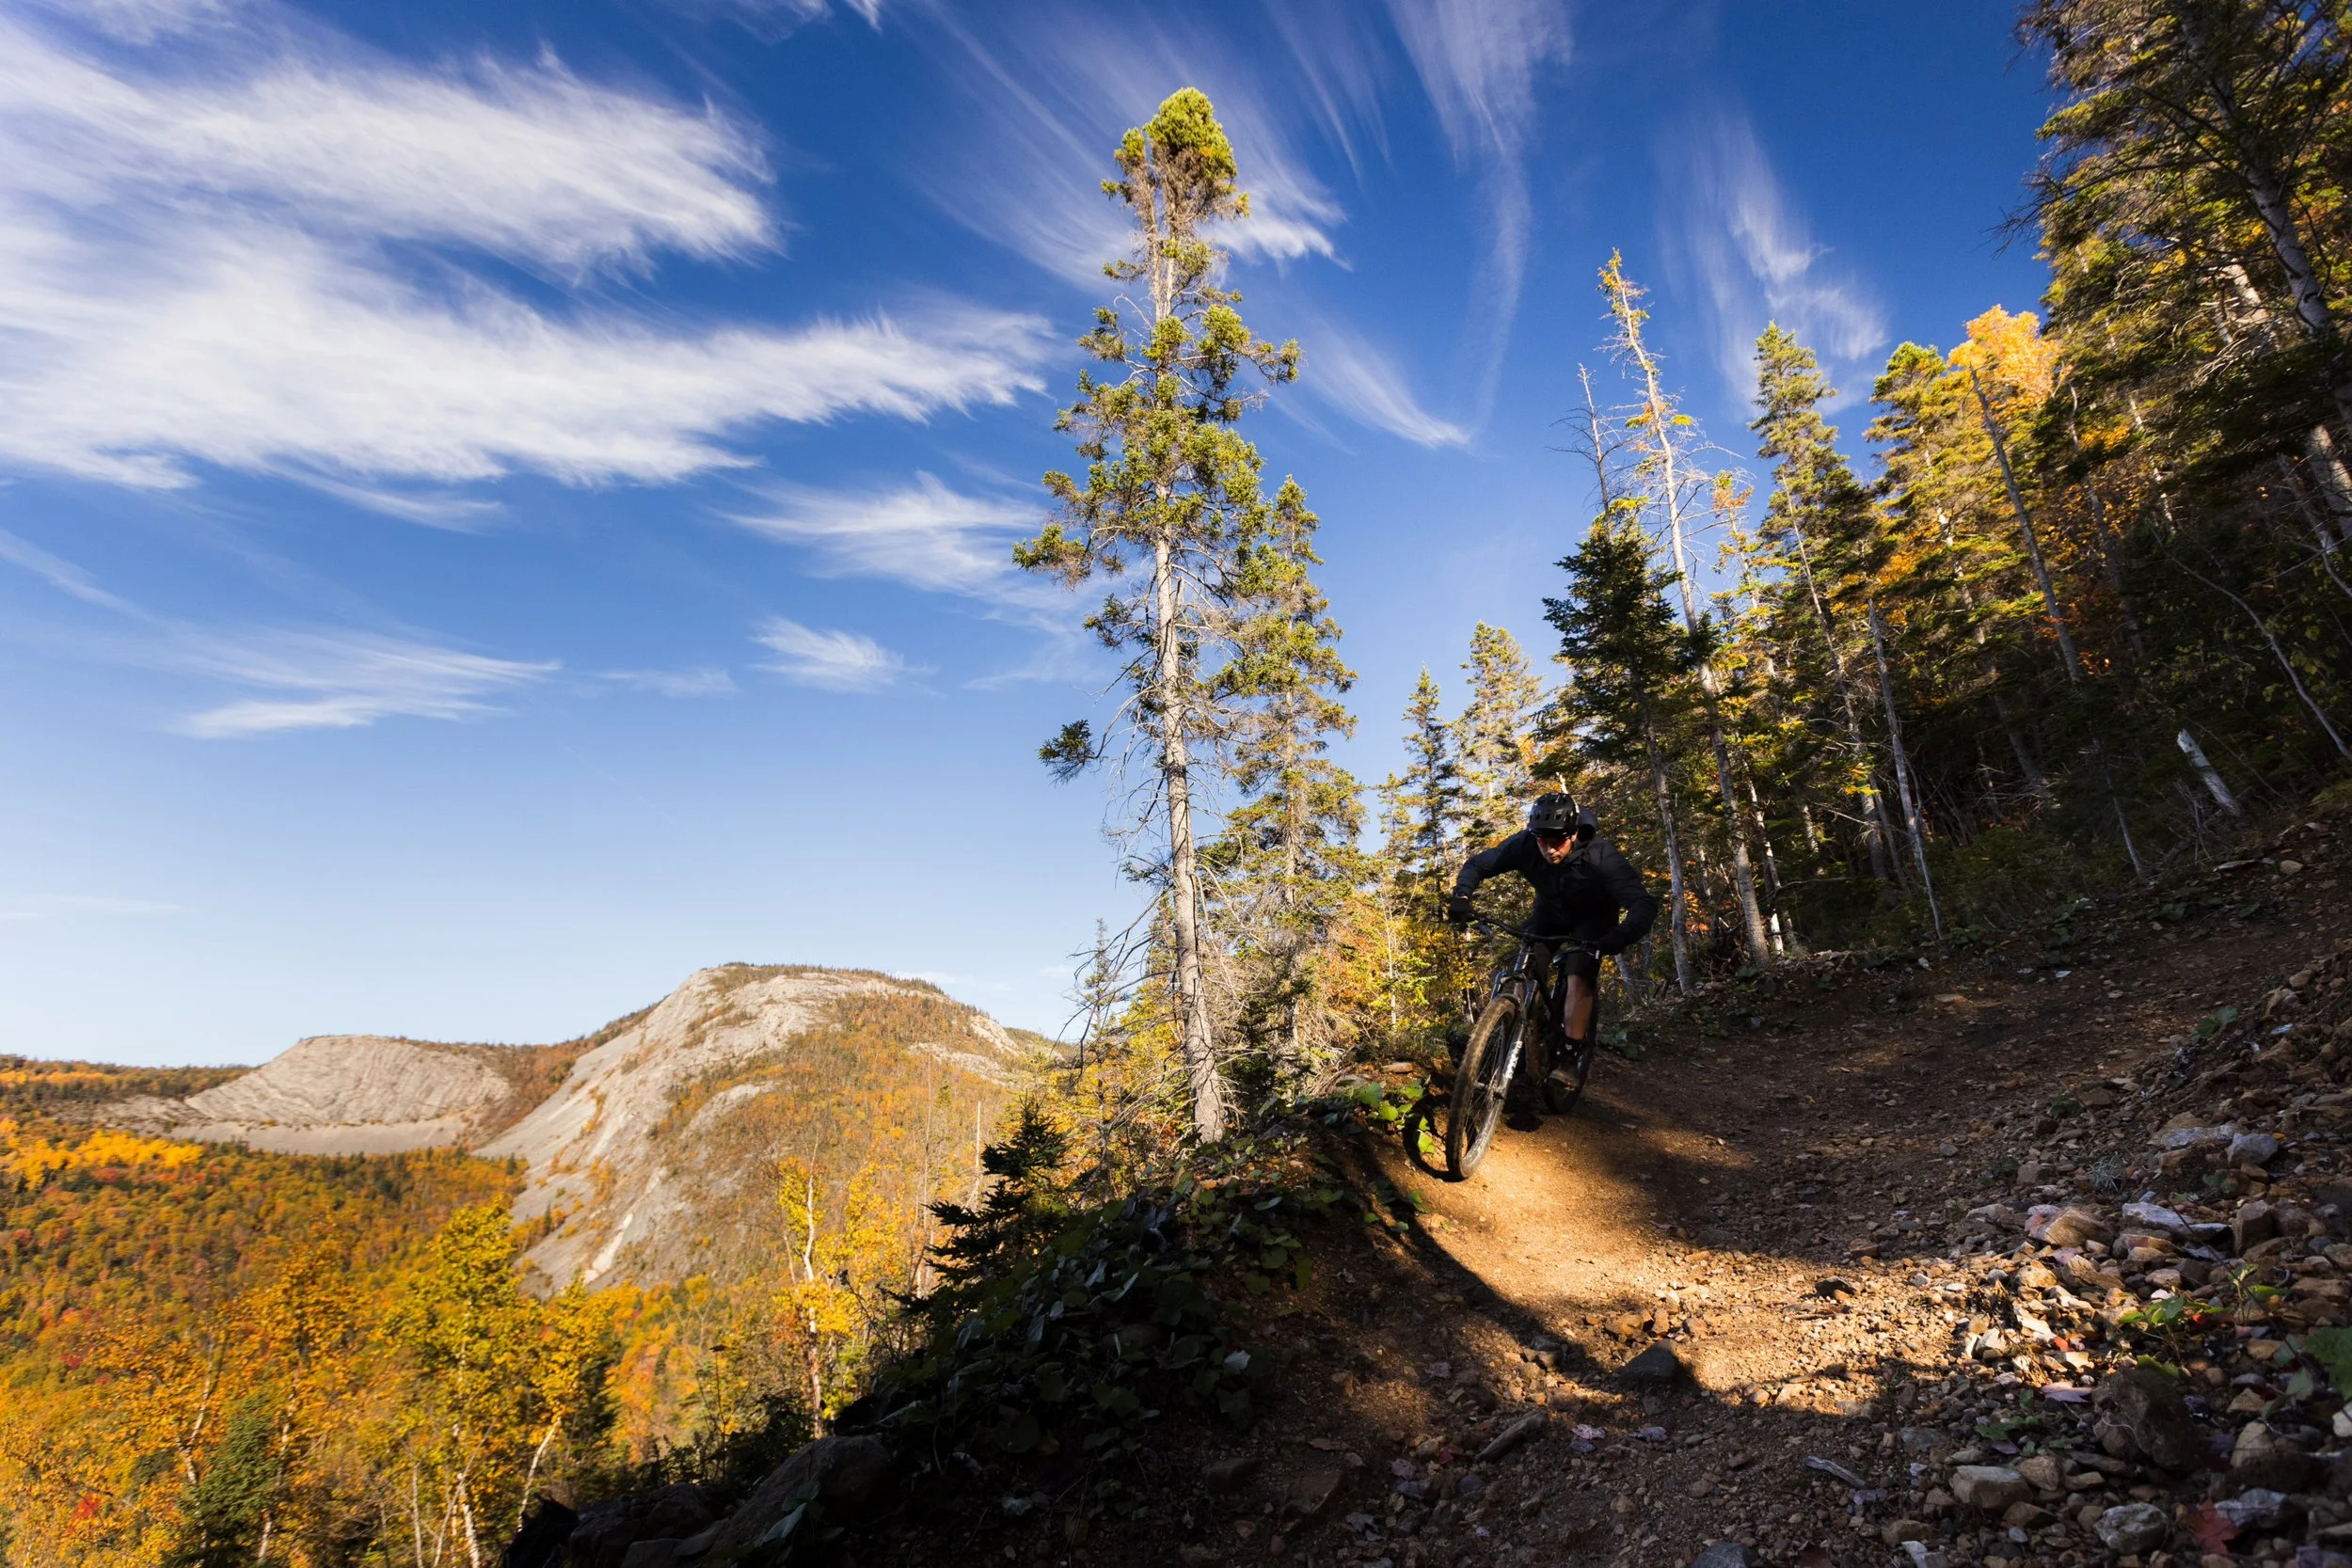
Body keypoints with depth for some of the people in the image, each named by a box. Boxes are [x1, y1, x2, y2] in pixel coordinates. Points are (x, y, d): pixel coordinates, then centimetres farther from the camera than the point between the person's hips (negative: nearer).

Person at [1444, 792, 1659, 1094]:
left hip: (1593, 920, -3)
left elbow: (1644, 903, -39)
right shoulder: (1524, 845, -29)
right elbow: (1477, 864, -17)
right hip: (1550, 913, 3)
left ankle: (1570, 1057, -14)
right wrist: (1461, 896, -37)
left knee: (1577, 979, -22)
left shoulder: (1599, 854, -36)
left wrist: (1621, 936, -59)